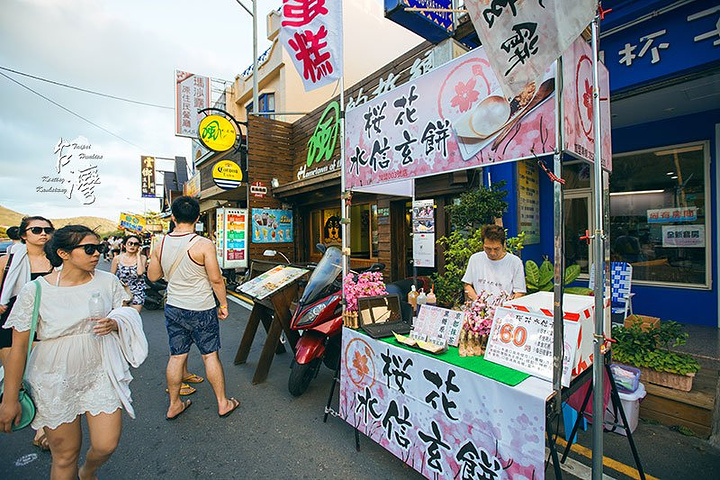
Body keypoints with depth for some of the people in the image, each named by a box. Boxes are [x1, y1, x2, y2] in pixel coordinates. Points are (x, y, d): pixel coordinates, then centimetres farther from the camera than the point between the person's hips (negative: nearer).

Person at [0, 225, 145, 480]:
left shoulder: (108, 281, -3)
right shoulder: (35, 290, -10)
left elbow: (127, 315, 8)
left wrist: (114, 323, -16)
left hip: (100, 374, 2)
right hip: (55, 382, -2)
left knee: (106, 445, 5)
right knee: (65, 456, 11)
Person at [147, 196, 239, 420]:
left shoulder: (161, 245, -1)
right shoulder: (204, 245, -18)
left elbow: (153, 276, 10)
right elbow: (216, 279, -16)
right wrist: (223, 304, -5)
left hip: (173, 308, 5)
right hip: (201, 310, -4)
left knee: (176, 356, 16)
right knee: (210, 355, 7)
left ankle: (174, 405, 31)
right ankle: (223, 403, 21)